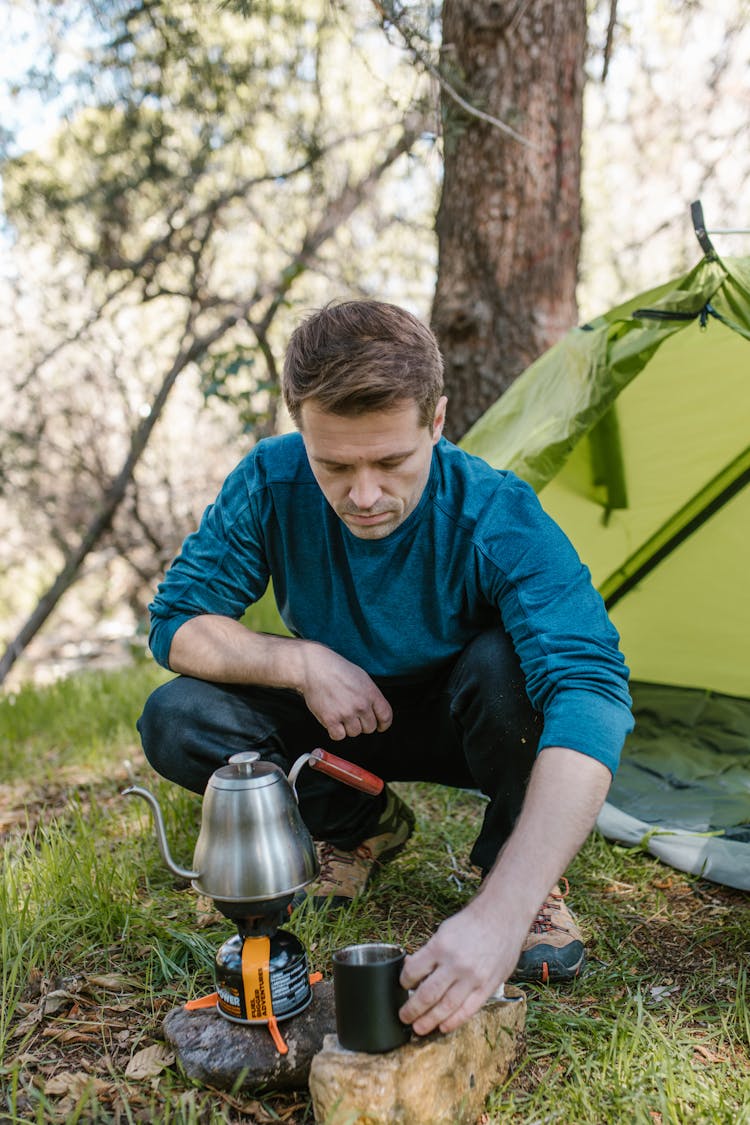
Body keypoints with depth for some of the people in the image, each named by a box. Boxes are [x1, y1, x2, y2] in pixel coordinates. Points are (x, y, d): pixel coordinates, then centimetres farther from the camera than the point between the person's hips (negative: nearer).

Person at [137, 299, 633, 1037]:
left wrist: (501, 911, -58)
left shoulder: (497, 519, -34)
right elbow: (176, 622, -15)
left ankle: (521, 880, -9)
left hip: (458, 726, -2)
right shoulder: (271, 481, -23)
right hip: (344, 721, 3)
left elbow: (590, 692, -47)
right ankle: (363, 828, 4)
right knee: (175, 721, -21)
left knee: (507, 661, -37)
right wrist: (301, 660, -33)